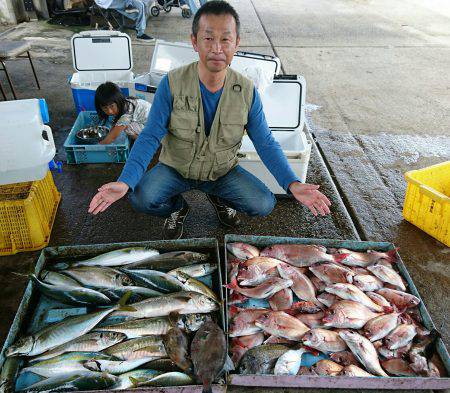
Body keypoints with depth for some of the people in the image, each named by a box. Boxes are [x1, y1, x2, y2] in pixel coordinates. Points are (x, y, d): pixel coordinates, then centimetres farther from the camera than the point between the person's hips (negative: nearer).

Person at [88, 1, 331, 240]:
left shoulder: (247, 91, -14)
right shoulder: (172, 83, -19)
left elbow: (265, 143, -10)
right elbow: (150, 137, -19)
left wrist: (293, 184, -24)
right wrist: (124, 182, -35)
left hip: (223, 171, 2)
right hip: (175, 168, -1)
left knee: (265, 204, -18)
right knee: (141, 199, -28)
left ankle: (219, 199, 17)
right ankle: (178, 208, 11)